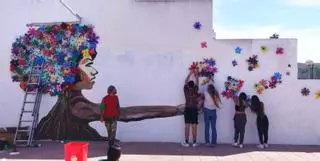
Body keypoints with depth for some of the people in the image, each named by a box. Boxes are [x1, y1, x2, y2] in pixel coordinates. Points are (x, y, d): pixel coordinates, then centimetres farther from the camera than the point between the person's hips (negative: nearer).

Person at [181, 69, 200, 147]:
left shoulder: (186, 90, -2)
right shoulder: (195, 90, -4)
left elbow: (185, 82, 12)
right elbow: (197, 83, 11)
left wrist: (190, 73, 21)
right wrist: (196, 74, 22)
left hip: (187, 109, 1)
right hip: (194, 109, -1)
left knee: (187, 126, 2)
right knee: (194, 126, 1)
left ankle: (186, 142, 3)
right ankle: (194, 142, 4)